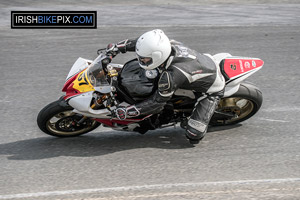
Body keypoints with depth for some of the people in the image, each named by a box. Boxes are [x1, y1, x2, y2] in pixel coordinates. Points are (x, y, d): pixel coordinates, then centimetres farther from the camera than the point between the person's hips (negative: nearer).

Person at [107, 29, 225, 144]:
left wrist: (127, 112, -23)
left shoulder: (171, 76, -40)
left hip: (212, 90, -8)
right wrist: (117, 47, -3)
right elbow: (142, 43, -1)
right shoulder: (170, 44, -21)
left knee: (193, 136, -15)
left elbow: (157, 103, -27)